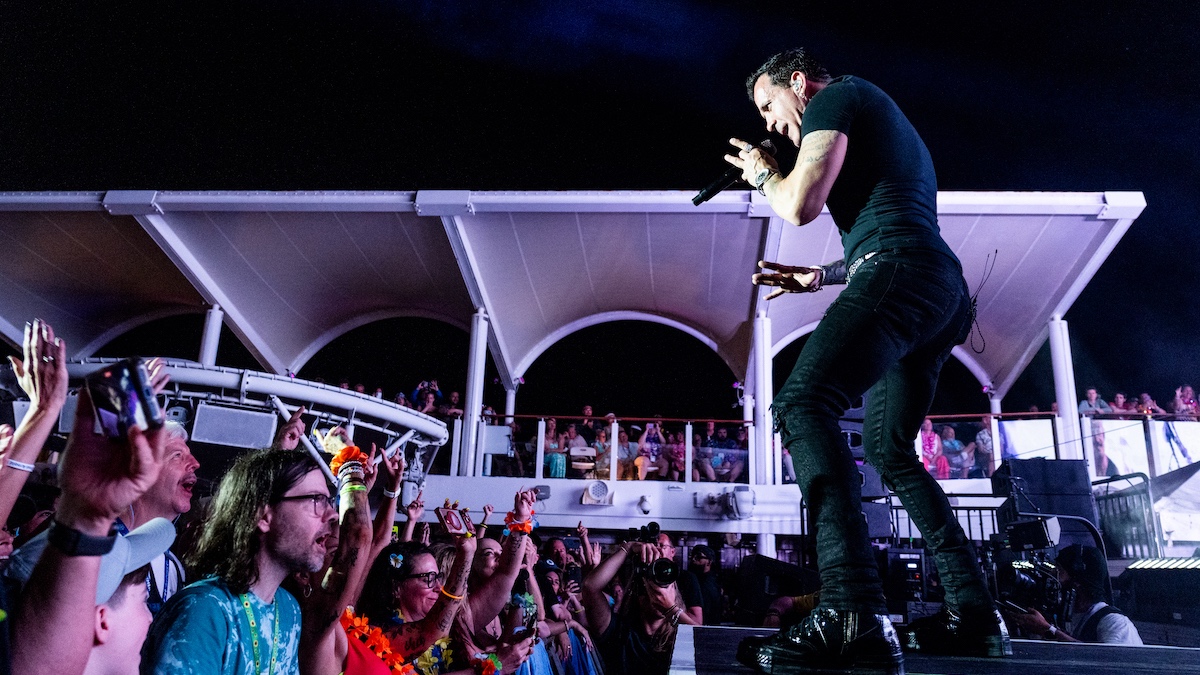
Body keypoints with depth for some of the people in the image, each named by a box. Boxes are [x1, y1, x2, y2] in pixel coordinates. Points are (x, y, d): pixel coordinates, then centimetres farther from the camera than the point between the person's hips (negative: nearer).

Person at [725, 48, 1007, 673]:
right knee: (888, 448, 17)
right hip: (945, 292, 10)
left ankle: (853, 615, -41)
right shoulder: (884, 119, 36)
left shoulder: (835, 97, 6)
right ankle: (974, 613, 13)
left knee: (801, 407, -25)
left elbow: (800, 205, -8)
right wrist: (821, 277, 32)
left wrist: (762, 173, 12)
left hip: (899, 271, -10)